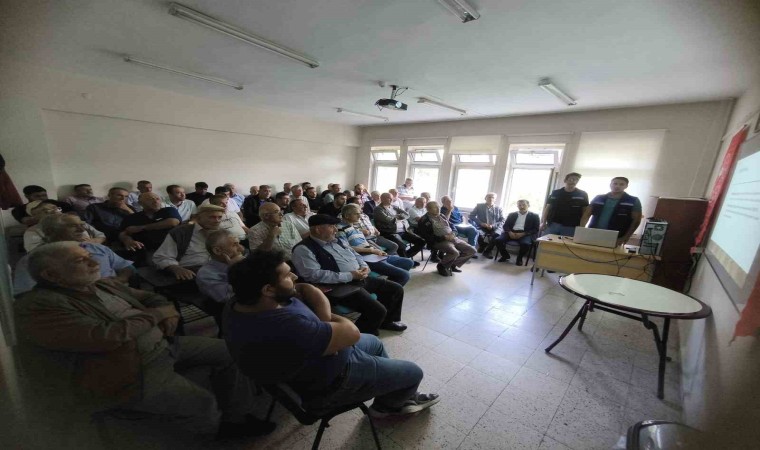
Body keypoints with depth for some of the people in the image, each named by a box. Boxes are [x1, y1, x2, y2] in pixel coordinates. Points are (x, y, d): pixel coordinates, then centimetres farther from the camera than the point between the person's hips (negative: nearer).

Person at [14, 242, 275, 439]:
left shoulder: (102, 284, 10)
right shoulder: (37, 307, -17)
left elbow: (150, 297, 17)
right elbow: (107, 336, -28)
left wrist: (169, 314, -6)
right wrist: (156, 314, -12)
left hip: (162, 344, 9)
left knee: (228, 352, 2)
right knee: (201, 402, -17)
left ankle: (237, 418, 15)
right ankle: (217, 428, 20)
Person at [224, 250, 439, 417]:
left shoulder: (242, 301, -11)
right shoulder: (287, 328, -42)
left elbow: (307, 290, -3)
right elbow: (352, 333, -30)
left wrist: (324, 320, -19)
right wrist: (325, 318, -12)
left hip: (310, 359, 9)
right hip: (330, 383, -8)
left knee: (374, 343, 28)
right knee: (413, 373, 8)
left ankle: (402, 396, 44)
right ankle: (387, 405, 40)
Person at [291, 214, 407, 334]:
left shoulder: (335, 241, 14)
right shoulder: (303, 249, -12)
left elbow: (354, 254, 23)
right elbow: (315, 275, -24)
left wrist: (364, 266, 0)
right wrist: (350, 275, -22)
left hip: (361, 279, 9)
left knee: (396, 289, 10)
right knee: (377, 310, -24)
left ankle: (389, 320, 32)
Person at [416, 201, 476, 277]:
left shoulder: (441, 216, 18)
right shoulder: (424, 220, -6)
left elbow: (453, 227, 22)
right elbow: (428, 237, -15)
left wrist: (453, 234, -3)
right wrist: (444, 237, -20)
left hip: (453, 238, 8)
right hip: (439, 241, -8)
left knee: (472, 250, -2)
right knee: (455, 253, -33)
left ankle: (453, 264, 13)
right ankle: (442, 266, -4)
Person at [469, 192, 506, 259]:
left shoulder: (499, 208, 11)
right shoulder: (479, 206, 8)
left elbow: (502, 221, 4)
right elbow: (471, 216, 2)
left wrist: (493, 226, -15)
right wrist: (481, 223, -12)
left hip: (495, 228, 1)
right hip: (482, 227, -1)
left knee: (497, 234, -33)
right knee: (478, 233, -34)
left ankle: (487, 251, -11)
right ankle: (482, 246, 0)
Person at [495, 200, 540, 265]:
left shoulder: (534, 216, 11)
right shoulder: (512, 214, 18)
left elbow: (536, 229, 2)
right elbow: (505, 225, 11)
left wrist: (522, 234, -14)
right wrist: (509, 232, -12)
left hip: (525, 234, -2)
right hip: (512, 232, 2)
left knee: (526, 244, -36)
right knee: (498, 240, -24)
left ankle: (519, 258, -4)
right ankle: (505, 255, 4)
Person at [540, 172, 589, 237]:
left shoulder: (582, 195, 8)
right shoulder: (555, 193, 9)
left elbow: (585, 211, 7)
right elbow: (547, 208, 8)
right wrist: (543, 222, -3)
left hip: (570, 227, -1)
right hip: (551, 225, 1)